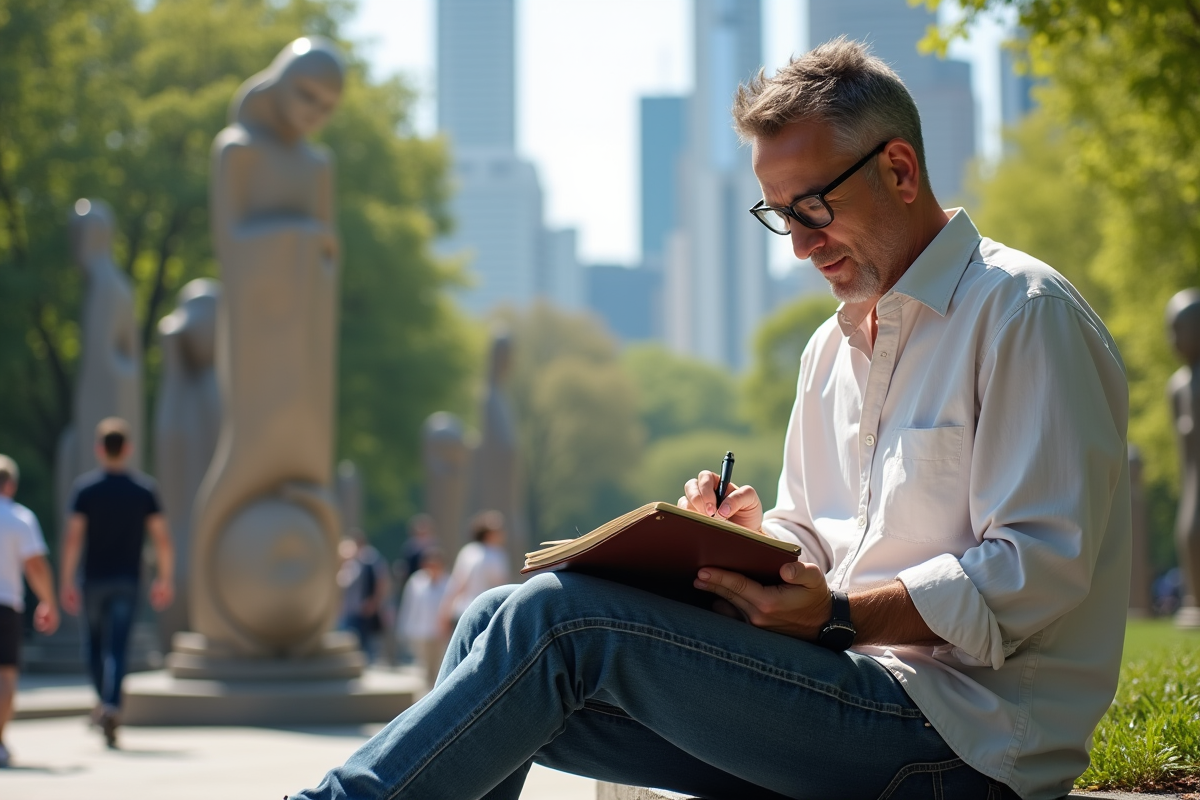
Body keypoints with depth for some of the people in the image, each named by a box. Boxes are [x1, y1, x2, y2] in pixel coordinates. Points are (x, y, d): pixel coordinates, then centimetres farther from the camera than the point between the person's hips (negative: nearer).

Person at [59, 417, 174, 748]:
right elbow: (162, 537, -2)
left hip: (94, 579, 0)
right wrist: (165, 578, 8)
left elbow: (73, 537, -10)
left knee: (96, 643, 19)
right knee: (117, 648, -4)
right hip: (128, 581, 0)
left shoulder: (85, 486, -3)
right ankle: (111, 708, -19)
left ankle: (105, 702, 23)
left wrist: (66, 582, -8)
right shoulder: (145, 488, 1)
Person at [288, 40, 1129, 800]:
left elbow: (1041, 568, -15)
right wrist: (751, 538, -1)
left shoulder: (1023, 315, -7)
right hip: (846, 698, 8)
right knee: (495, 626, -3)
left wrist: (840, 616, -23)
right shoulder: (837, 346, 20)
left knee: (563, 616, -19)